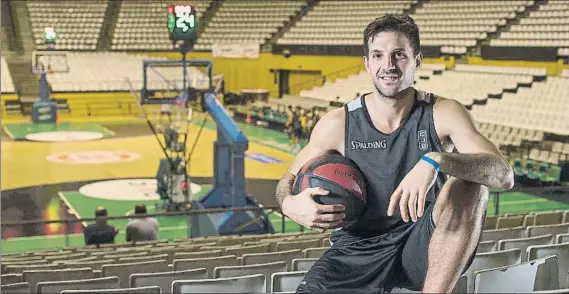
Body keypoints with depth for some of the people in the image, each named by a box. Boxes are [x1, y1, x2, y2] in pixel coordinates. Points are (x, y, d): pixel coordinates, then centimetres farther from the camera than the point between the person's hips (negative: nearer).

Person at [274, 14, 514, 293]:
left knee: (471, 181, -27)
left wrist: (435, 161, -39)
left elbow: (504, 175, -20)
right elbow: (289, 179, 9)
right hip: (359, 248, 1)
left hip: (425, 249, -1)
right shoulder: (338, 124, -4)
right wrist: (289, 204, -17)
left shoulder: (442, 114, -7)